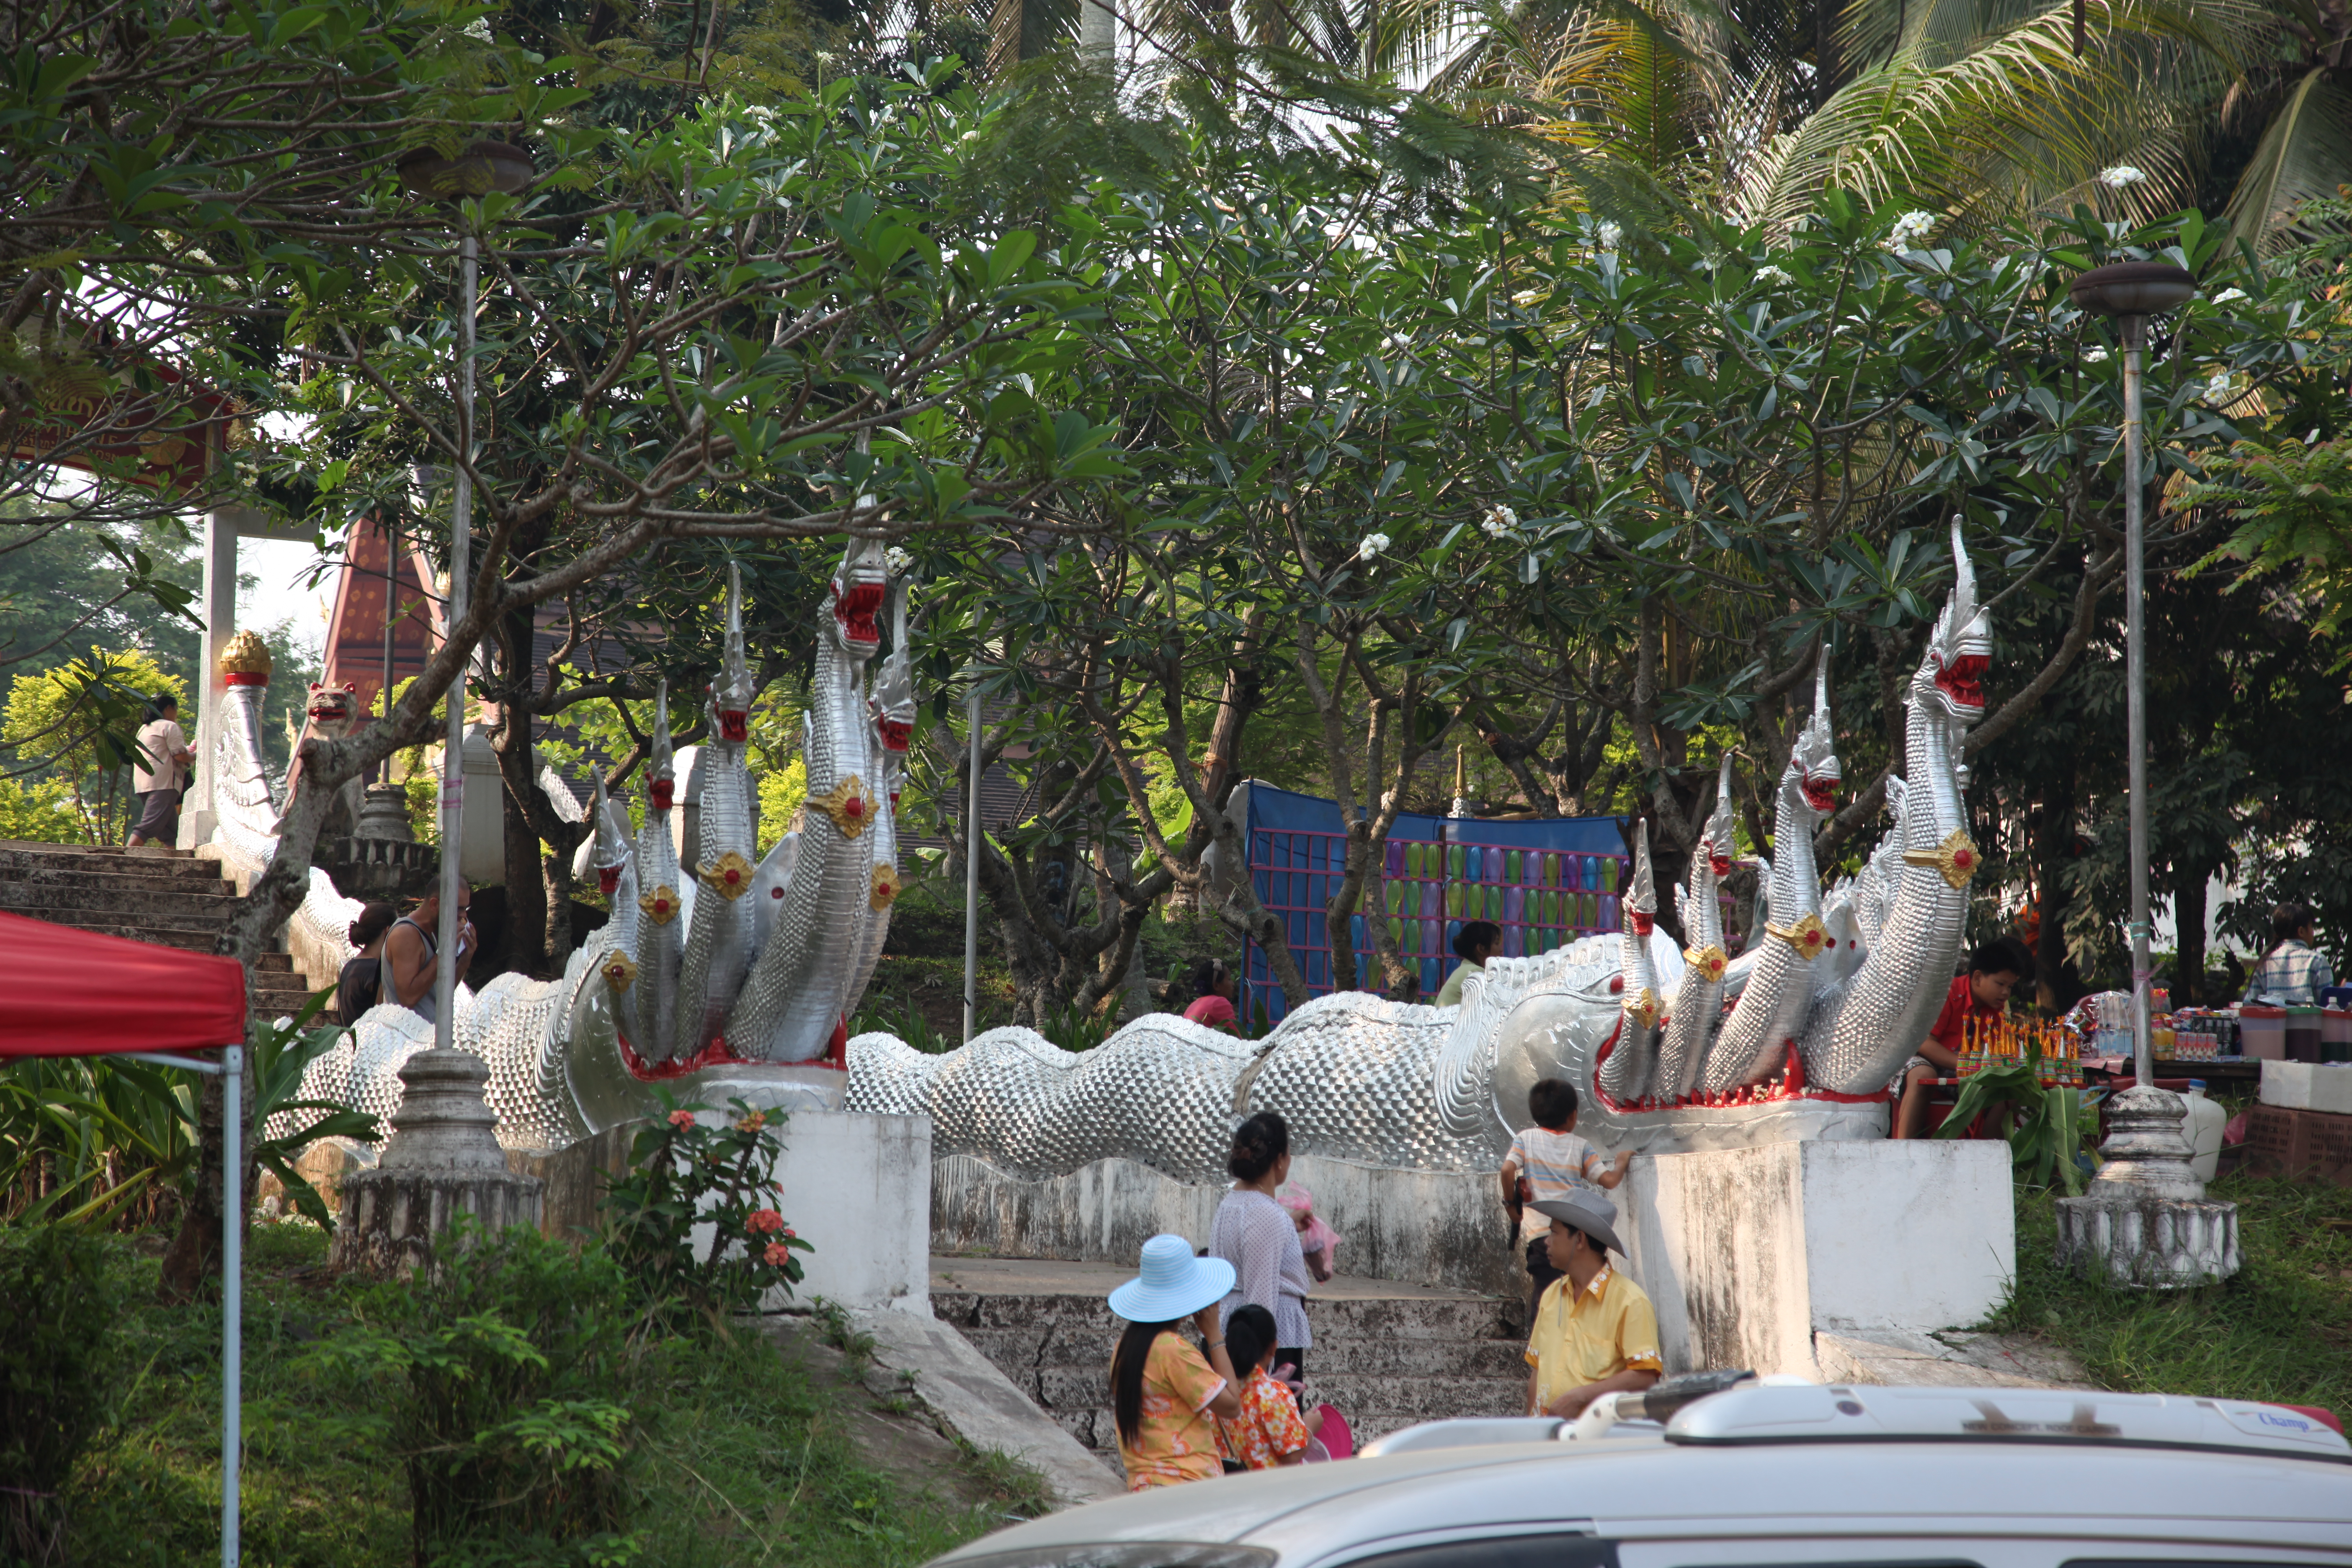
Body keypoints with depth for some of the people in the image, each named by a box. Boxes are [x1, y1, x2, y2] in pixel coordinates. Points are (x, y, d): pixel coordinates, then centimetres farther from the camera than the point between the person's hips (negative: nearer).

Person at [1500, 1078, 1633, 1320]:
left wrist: (1510, 1203, 7)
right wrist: (1622, 1163, 27)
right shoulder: (1580, 1146, 12)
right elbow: (1609, 1180, 6)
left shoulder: (1526, 1139, 9)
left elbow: (1508, 1169, -8)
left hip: (1541, 1234, -2)